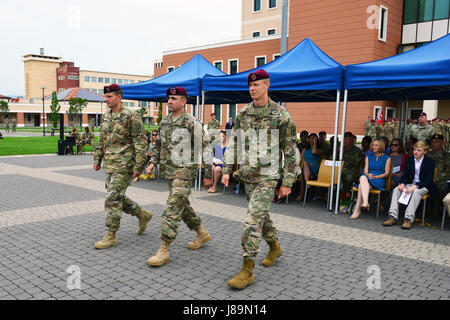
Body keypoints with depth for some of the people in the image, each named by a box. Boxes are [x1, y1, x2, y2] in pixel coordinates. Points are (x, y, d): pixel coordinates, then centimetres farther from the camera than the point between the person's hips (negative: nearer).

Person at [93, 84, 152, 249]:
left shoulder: (131, 116, -12)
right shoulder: (106, 116, 12)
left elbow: (141, 142, -14)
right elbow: (101, 140, 20)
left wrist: (138, 166, -17)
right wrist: (97, 159, 18)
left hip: (124, 165, -8)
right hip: (110, 165, 8)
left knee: (113, 198, -7)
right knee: (117, 197, 14)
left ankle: (111, 235, 5)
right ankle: (143, 214, 32)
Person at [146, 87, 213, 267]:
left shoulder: (192, 123, -11)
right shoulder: (164, 122, 11)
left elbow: (206, 148, -9)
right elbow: (158, 144, 22)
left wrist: (208, 175, -10)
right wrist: (153, 162, 7)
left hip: (184, 172, -8)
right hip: (169, 171, 8)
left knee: (172, 210, -11)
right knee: (183, 206, 18)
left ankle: (164, 251, -5)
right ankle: (202, 234, 37)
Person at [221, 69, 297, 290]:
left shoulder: (281, 116, -8)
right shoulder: (243, 114, 7)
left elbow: (290, 151, -5)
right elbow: (233, 143, 12)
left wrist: (288, 182, -6)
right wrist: (227, 170, 4)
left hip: (268, 176, -6)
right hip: (247, 174, 6)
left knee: (253, 219, -12)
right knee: (261, 215, 18)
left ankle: (247, 271, -4)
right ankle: (274, 247, 42)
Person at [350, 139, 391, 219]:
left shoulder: (387, 158, 11)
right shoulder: (368, 157, 23)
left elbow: (387, 173, 4)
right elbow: (365, 171, 13)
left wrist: (375, 176, -12)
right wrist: (368, 175, -11)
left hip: (379, 181, -3)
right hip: (367, 179, 3)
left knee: (361, 186, -34)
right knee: (363, 177, -37)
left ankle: (357, 210, -38)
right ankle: (366, 203, -48)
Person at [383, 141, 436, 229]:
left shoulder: (430, 161, -3)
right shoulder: (408, 160, 11)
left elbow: (428, 179, -13)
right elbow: (405, 175, 9)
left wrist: (415, 186, -27)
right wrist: (402, 184, -15)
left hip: (424, 186, -5)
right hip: (411, 184, 5)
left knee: (416, 191, -37)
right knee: (396, 189, -22)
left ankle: (409, 219, -43)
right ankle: (393, 217, -30)